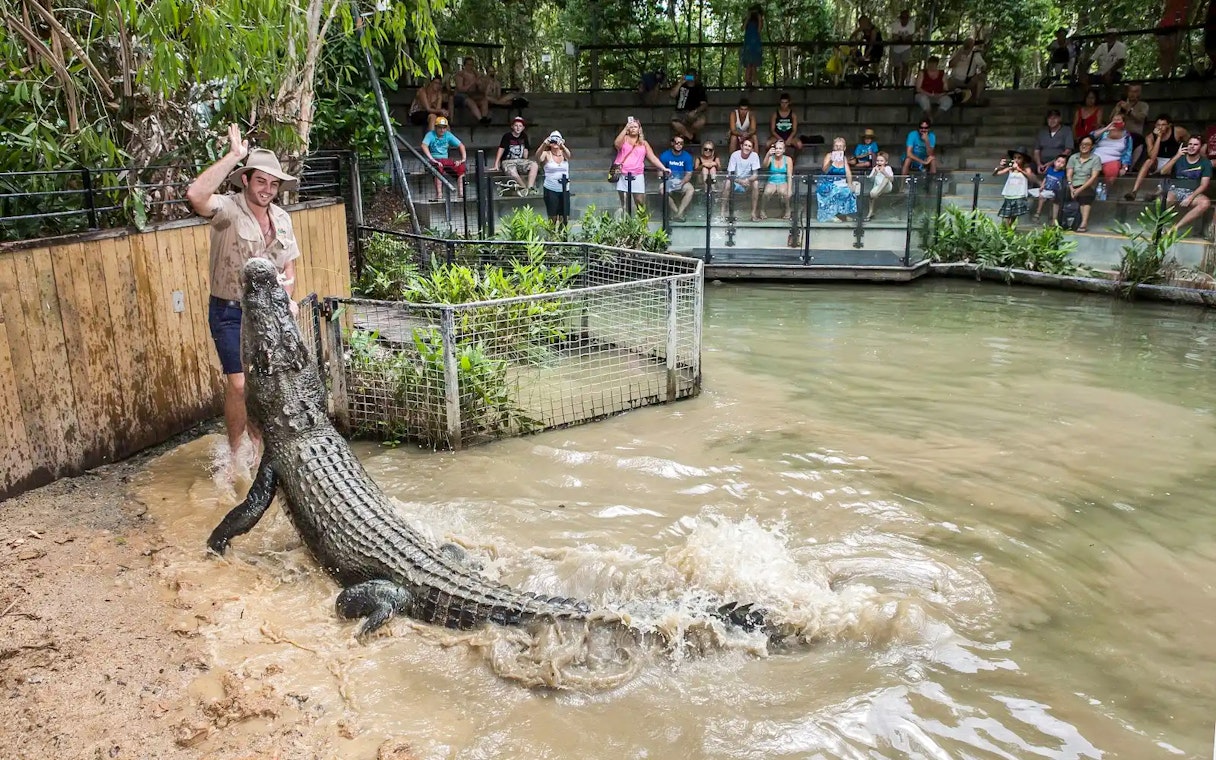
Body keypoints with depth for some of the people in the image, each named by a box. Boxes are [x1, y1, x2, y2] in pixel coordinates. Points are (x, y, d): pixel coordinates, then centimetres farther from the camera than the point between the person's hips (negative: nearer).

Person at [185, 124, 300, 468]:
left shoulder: (282, 219, 6)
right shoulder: (228, 210, -14)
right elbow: (195, 195, -36)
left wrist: (287, 298, -5)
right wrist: (233, 155, -29)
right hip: (230, 312, -5)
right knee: (239, 384, -10)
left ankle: (256, 447, 31)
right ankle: (235, 455, 9)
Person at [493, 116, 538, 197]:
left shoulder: (524, 136, 7)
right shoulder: (507, 136, -6)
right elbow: (501, 149, -8)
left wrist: (526, 163, 8)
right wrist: (496, 165, -11)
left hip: (520, 161, 5)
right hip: (508, 161, -5)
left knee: (534, 165, -23)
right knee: (513, 174, -37)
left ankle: (529, 188, -27)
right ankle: (524, 187, -10)